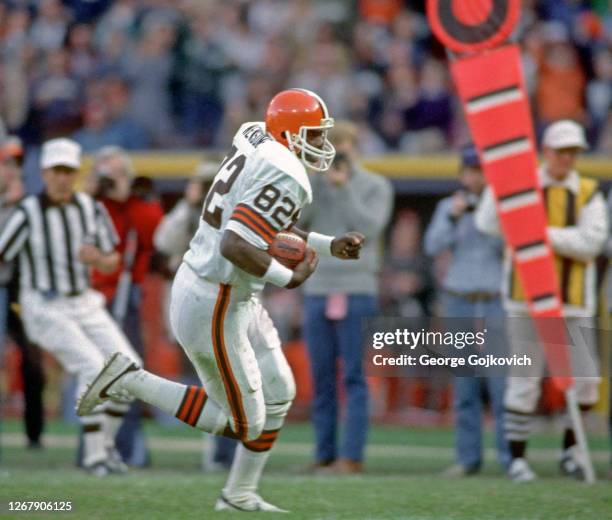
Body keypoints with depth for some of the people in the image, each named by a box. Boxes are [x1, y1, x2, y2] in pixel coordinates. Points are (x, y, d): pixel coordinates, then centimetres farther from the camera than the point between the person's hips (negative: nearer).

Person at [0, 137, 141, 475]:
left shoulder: (90, 209, 1)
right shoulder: (28, 213, -13)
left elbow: (111, 263, 9)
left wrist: (98, 258, -14)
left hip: (84, 303, 6)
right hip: (44, 307, -5)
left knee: (129, 365, -5)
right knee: (93, 366, -20)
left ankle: (105, 442, 11)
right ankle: (94, 456, -11)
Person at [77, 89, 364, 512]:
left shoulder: (255, 142, 7)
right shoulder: (286, 179, -23)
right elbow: (235, 247, -32)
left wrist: (329, 245, 17)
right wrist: (290, 278, -19)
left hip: (235, 297, 10)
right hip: (215, 310, -10)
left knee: (278, 393, 18)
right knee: (242, 424, 1)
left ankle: (240, 495, 28)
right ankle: (129, 380, 1)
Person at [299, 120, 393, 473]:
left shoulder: (376, 186, 5)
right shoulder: (317, 183, 12)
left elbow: (369, 227, -9)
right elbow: (296, 219, 0)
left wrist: (344, 187, -12)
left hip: (357, 290, -4)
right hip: (317, 289, 4)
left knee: (354, 377, -6)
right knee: (321, 378, 4)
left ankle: (353, 456, -8)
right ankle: (324, 454, 7)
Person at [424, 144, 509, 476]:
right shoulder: (448, 207, 9)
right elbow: (433, 246, -3)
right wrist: (454, 216, -16)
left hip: (497, 302, -3)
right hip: (459, 304, 3)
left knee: (502, 383, -10)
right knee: (464, 385, 3)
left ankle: (510, 458, -8)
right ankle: (468, 457, 6)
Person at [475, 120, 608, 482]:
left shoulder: (589, 194, 7)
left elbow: (591, 242, -8)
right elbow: (488, 224, -8)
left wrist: (545, 234, -15)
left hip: (574, 301, 1)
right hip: (527, 296, -1)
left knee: (585, 380, 0)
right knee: (524, 379, -2)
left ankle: (571, 449, 19)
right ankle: (518, 458, 5)